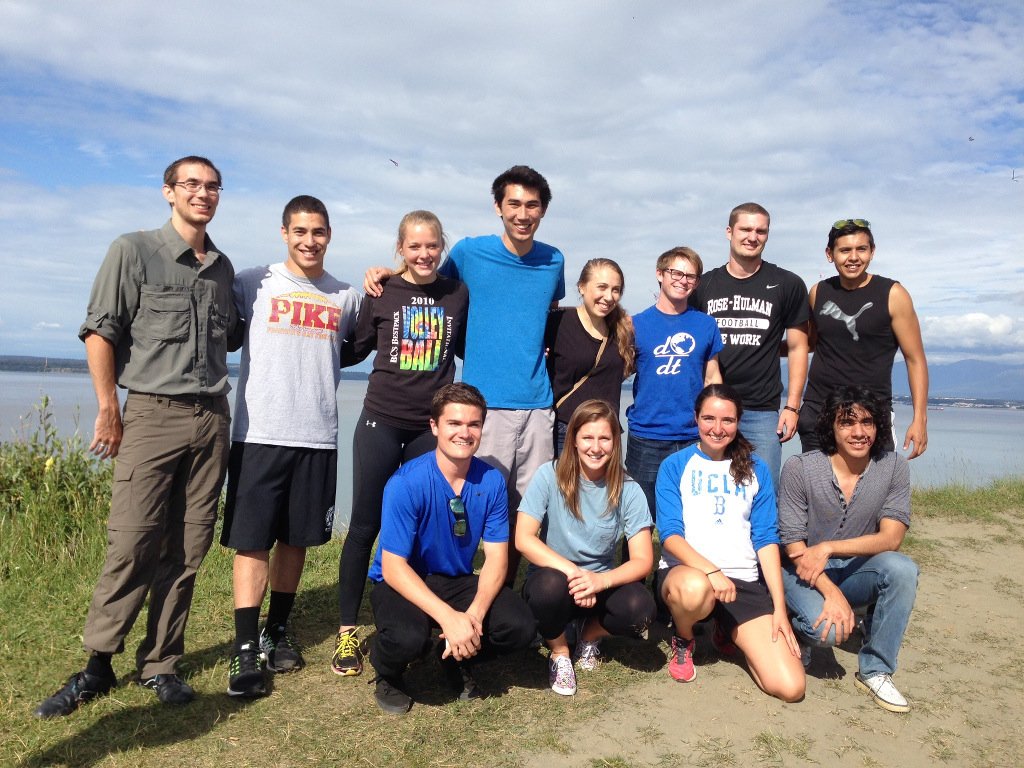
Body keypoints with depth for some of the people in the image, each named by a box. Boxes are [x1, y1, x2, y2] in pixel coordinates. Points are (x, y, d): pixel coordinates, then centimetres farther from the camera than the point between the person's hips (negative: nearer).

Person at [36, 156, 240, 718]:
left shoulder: (223, 267, 15)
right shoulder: (133, 251, 1)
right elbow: (100, 331, -2)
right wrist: (108, 410, -5)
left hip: (212, 418, 4)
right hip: (152, 415, -4)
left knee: (188, 549, 5)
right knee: (131, 544, -7)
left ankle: (160, 665, 16)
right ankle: (98, 666, 9)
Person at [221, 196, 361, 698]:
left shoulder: (346, 297, 11)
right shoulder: (254, 284, 2)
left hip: (318, 436, 3)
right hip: (259, 432, -3)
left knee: (296, 539, 11)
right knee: (252, 540, -3)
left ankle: (276, 631, 26)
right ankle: (245, 650, 4)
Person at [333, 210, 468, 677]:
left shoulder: (458, 295, 5)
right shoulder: (382, 292, 0)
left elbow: (466, 350, 18)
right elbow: (356, 349, 11)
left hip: (431, 427, 2)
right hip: (382, 422, -1)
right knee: (365, 525, 3)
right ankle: (347, 631, 15)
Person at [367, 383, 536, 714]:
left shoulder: (491, 481, -11)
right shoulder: (406, 483, -23)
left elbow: (496, 556, -8)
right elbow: (393, 567, -24)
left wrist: (475, 614, -26)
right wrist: (449, 617, -34)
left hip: (459, 581, 4)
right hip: (402, 584, -4)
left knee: (521, 627, -19)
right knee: (408, 637, -35)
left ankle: (458, 659, 14)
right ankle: (387, 675, 4)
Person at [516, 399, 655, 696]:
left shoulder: (628, 491, -7)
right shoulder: (550, 476, -12)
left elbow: (643, 560, -12)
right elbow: (523, 539, -18)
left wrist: (600, 580, -31)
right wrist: (573, 572, -29)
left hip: (601, 582, 2)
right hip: (554, 577, -1)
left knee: (641, 609, -29)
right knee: (551, 586, -37)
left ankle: (589, 634, 8)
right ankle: (559, 653, -2)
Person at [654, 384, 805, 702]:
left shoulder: (755, 469, 12)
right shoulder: (675, 466, 3)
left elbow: (766, 538, 7)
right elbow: (670, 533, -7)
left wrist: (779, 606, -3)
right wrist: (710, 571, -25)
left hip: (744, 581, 3)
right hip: (684, 570, -2)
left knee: (790, 688, -14)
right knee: (695, 588, -42)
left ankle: (728, 632, 18)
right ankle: (683, 641, -4)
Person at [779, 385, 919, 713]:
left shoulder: (893, 467, -8)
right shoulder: (800, 468, -14)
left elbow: (891, 538, -16)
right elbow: (794, 546, -13)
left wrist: (828, 548, -28)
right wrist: (831, 593, -26)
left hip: (853, 572, 3)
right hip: (803, 573, -3)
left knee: (902, 568, -28)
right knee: (828, 630, -31)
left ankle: (875, 671, -12)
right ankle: (799, 628, 8)